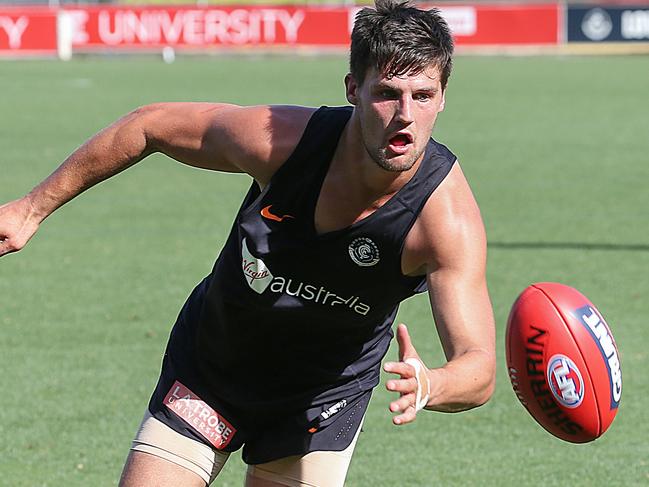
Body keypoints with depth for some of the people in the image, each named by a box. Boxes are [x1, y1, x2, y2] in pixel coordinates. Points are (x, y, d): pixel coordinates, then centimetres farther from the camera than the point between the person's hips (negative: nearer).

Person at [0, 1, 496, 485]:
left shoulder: (448, 218, -32)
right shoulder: (275, 139, -28)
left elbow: (479, 368, -37)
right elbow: (151, 125, -10)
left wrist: (429, 386, -62)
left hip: (323, 401, -1)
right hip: (207, 370, 1)